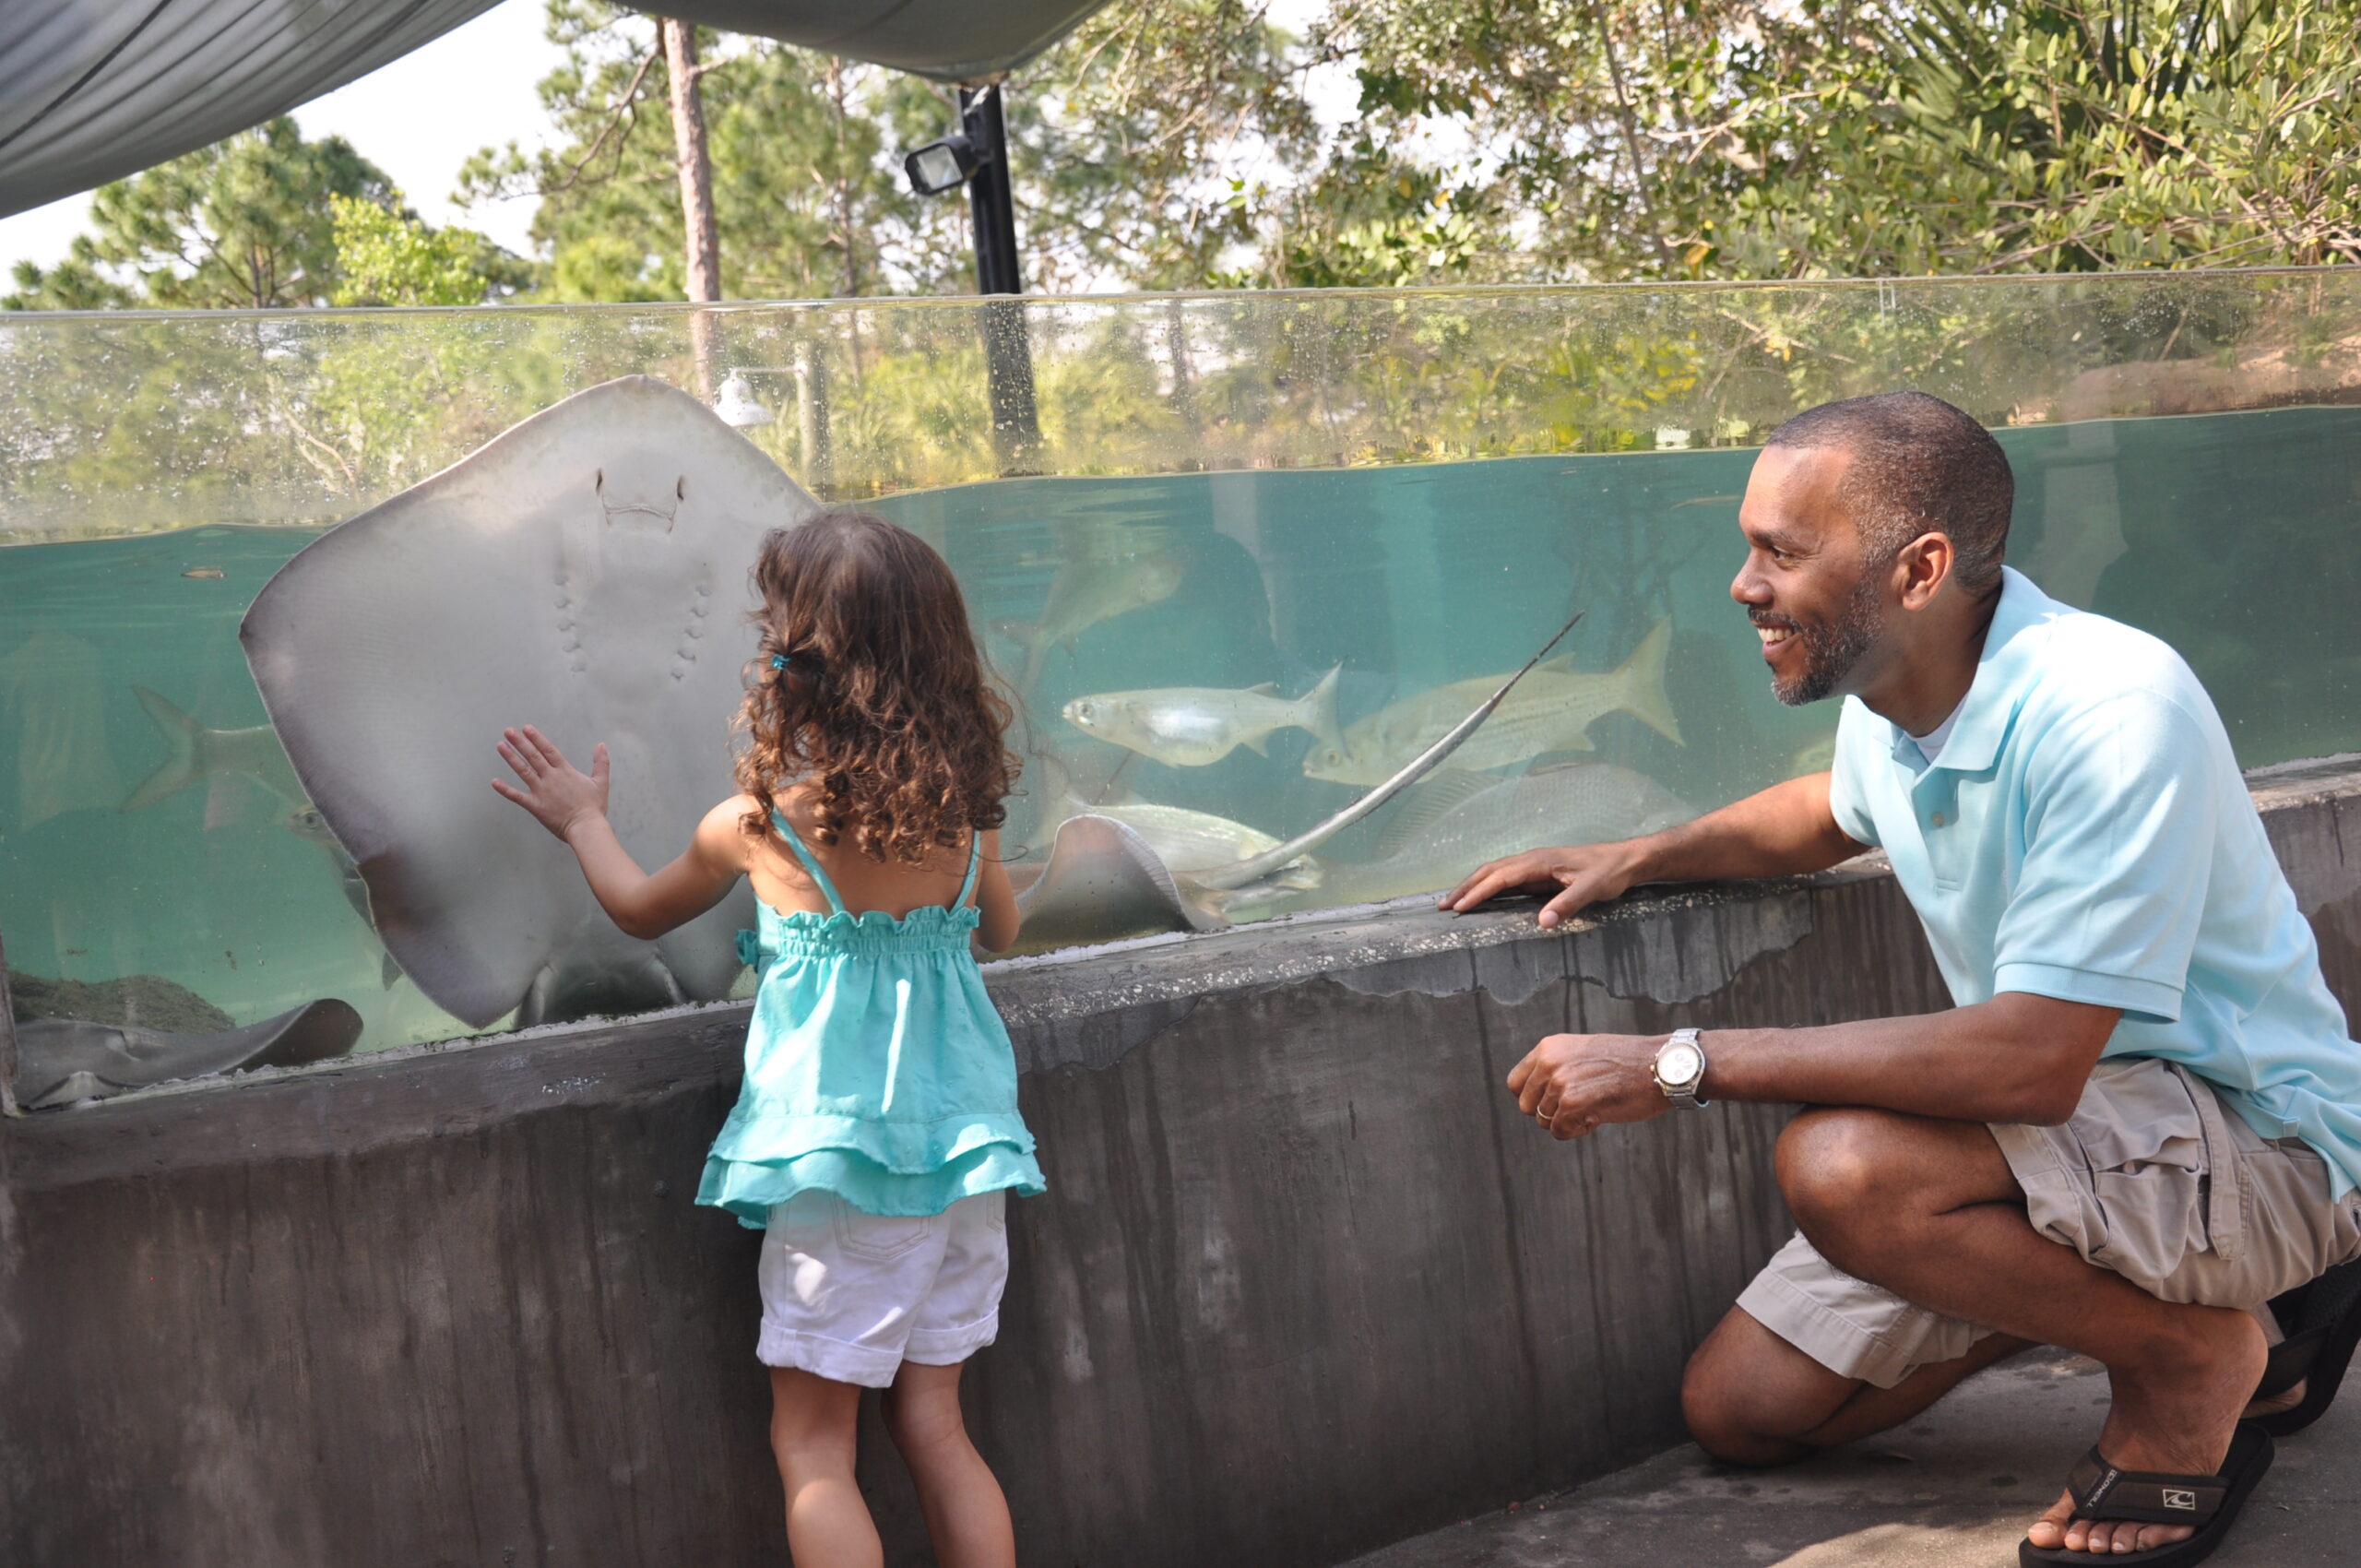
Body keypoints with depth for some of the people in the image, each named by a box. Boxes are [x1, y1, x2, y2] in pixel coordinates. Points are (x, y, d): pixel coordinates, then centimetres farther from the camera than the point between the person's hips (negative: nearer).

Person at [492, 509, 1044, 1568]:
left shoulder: (752, 827, -9)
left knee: (811, 1441, 5)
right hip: (961, 1136, 5)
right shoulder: (964, 815, 0)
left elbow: (641, 911, 13)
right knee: (933, 1424, 15)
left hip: (839, 1154, -5)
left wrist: (583, 821, 30)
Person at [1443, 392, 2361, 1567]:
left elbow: (2031, 1062, -35)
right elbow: (1833, 812, 24)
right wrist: (1640, 859, 7)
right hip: (2067, 1111, 8)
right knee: (1738, 1409, 3)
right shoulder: (1888, 697, -3)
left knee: (1842, 1166, -34)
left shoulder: (2108, 710, -29)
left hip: (2258, 1141, -8)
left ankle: (2193, 1356, -8)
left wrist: (1682, 1064, -32)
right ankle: (2117, 1283, 15)